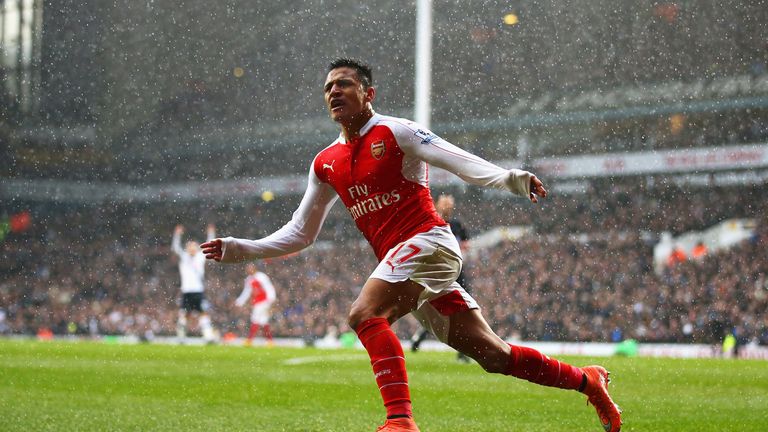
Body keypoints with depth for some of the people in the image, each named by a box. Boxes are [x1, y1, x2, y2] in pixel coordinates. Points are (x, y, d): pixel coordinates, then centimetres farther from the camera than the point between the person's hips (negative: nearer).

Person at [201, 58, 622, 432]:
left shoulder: (395, 132, -3)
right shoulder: (326, 164, 16)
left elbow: (460, 161, -14)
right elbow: (299, 233, 23)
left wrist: (509, 178, -31)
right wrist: (238, 249, 14)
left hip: (427, 242, -6)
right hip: (398, 260, 6)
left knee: (364, 314, -27)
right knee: (493, 356, 4)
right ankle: (586, 379, 19)